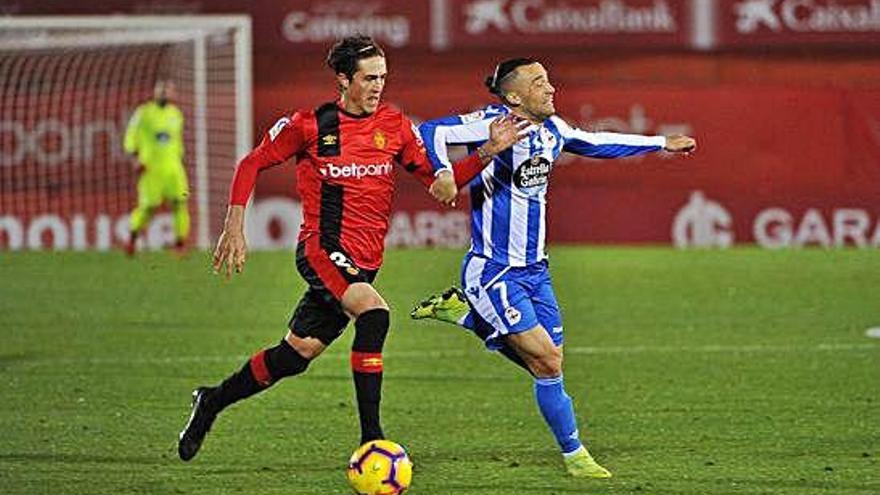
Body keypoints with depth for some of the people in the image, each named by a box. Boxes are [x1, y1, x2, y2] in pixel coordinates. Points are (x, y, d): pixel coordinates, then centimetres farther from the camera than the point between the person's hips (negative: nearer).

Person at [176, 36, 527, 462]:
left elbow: (439, 179, 7)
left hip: (364, 261, 5)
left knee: (297, 354, 7)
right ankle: (370, 440, -29)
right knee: (374, 313, -29)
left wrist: (488, 151, -9)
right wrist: (234, 227, -4)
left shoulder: (394, 125, 6)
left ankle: (212, 401, 30)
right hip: (322, 248, -5)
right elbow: (252, 164, 5)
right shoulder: (311, 125, -4)